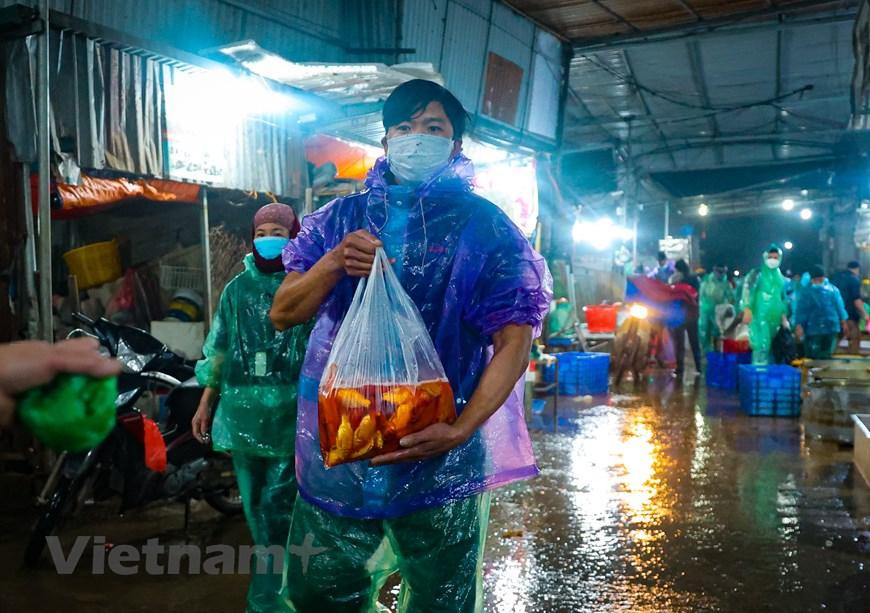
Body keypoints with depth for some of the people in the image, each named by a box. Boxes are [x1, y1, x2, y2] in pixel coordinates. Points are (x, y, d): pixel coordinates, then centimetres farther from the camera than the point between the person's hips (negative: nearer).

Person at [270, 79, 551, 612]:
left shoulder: (483, 226, -3)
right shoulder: (341, 219, 7)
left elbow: (514, 342, -8)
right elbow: (283, 314, 5)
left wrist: (459, 431, -21)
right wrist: (334, 263, -14)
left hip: (439, 459, -3)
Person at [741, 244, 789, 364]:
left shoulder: (780, 277, 19)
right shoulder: (757, 273, -1)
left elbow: (782, 298, 25)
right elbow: (747, 290, -12)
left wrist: (784, 316, 20)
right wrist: (747, 310, -23)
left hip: (774, 318, 6)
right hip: (759, 316, -6)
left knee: (770, 347, 7)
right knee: (761, 346, -15)